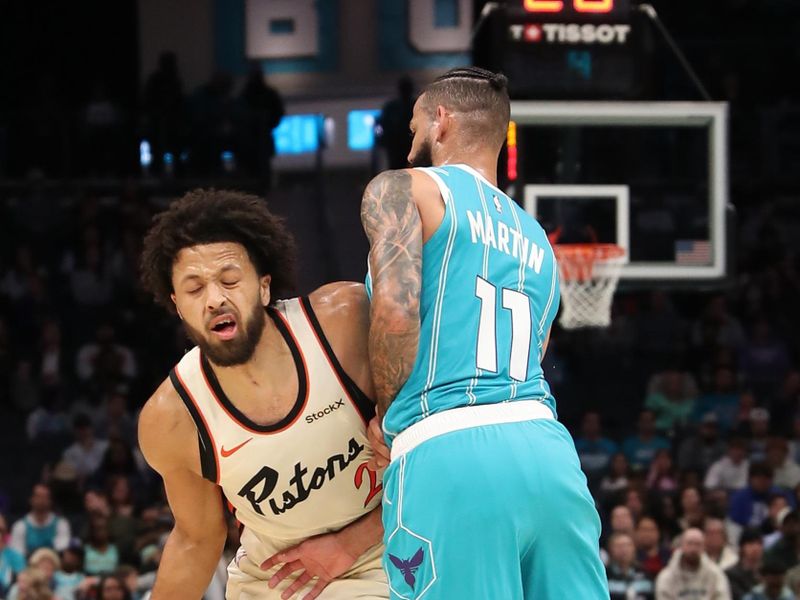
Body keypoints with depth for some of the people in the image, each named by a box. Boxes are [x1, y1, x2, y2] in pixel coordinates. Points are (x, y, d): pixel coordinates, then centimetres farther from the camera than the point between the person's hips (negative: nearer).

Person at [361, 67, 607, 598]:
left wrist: (386, 417, 7)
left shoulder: (400, 189, 9)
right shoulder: (537, 242, 30)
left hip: (447, 454, -6)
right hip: (549, 449, 6)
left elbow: (397, 311, -10)